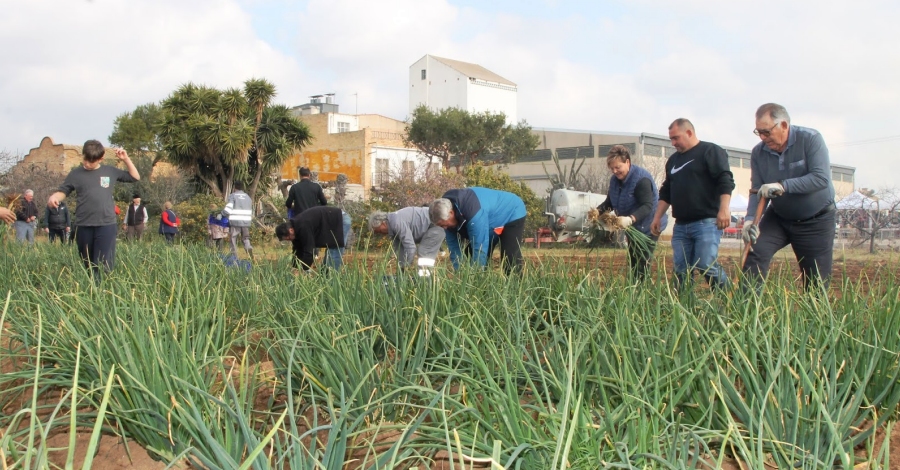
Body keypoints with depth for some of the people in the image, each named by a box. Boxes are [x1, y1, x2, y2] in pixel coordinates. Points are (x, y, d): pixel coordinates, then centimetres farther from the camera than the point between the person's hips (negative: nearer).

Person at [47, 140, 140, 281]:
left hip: (106, 225, -2)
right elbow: (63, 192, 11)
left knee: (104, 266, -10)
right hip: (83, 226, 2)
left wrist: (126, 159, 3)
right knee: (87, 265, 13)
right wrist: (54, 197, -12)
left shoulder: (110, 171, 6)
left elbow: (135, 177, 15)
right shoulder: (76, 173, 6)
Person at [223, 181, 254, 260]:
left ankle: (234, 257, 3)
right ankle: (249, 248, -18)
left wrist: (222, 214, 8)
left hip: (235, 222, -4)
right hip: (246, 222, 4)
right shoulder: (248, 197, 16)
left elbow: (227, 210, -9)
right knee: (246, 238, 13)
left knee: (233, 239, 7)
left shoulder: (232, 196, 0)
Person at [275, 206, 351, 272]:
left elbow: (308, 250, -29)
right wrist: (295, 268, 4)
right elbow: (297, 250, 7)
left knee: (334, 253, -11)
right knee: (330, 252, 12)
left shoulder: (303, 227, -31)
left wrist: (304, 271, -21)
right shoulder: (296, 226, -1)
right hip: (332, 222, 10)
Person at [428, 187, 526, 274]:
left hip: (512, 214, -8)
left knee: (510, 264, -19)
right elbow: (453, 245, -11)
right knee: (470, 256, 2)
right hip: (492, 220, 8)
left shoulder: (473, 212, -43)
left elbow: (479, 248, -40)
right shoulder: (446, 212, -17)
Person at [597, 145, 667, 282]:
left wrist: (630, 219, -49)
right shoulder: (615, 179, 1)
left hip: (648, 228, -8)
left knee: (641, 267, -13)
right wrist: (598, 210, -15)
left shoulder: (641, 179, -25)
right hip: (632, 228, 8)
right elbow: (609, 202, 7)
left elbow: (647, 206, -33)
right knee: (632, 265, 12)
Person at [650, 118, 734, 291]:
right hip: (681, 226, 7)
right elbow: (665, 192, 27)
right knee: (681, 271, 2)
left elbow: (726, 181, -11)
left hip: (706, 223, -7)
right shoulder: (673, 160, 22)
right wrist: (657, 217, 20)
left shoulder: (711, 151, 0)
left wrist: (724, 209, -22)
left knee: (707, 266, -17)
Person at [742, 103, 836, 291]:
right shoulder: (758, 152, -7)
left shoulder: (810, 139, -18)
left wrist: (783, 186, -36)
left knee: (817, 282, 1)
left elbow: (821, 178, -28)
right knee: (755, 252, -20)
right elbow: (757, 190, -8)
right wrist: (751, 219, -26)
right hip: (778, 218, 3)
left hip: (816, 221, -3)